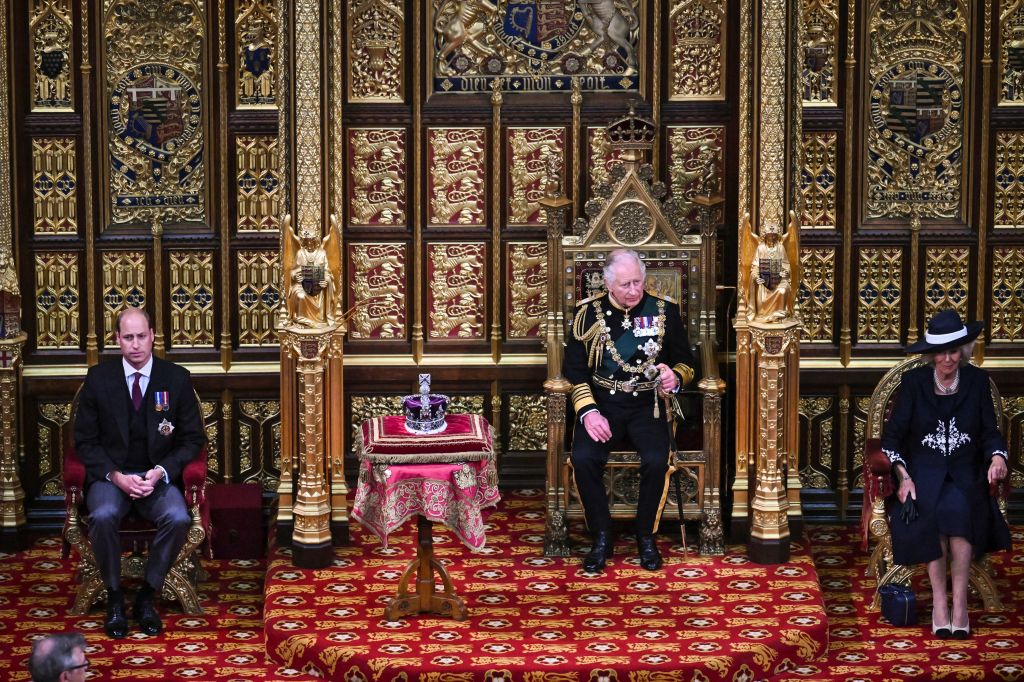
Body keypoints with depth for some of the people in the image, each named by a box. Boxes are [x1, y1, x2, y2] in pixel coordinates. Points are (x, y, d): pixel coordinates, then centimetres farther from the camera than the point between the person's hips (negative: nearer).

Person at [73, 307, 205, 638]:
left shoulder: (176, 378, 1)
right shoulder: (98, 378, 0)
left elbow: (193, 438, 4)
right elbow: (86, 440, 2)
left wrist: (161, 472, -12)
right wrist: (116, 476, -14)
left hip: (159, 476, 0)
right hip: (110, 474, 0)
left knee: (178, 518, -31)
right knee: (103, 516, -33)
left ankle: (147, 595, -11)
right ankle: (114, 597, -13)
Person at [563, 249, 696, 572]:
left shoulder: (664, 311, 5)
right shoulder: (589, 312, 4)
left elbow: (685, 363, 12)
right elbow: (574, 369, 3)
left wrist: (675, 377, -13)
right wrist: (588, 411, -12)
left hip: (648, 404, 0)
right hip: (602, 403, 0)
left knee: (656, 461, -28)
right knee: (584, 458, -27)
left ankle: (646, 536, -5)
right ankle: (602, 538, -10)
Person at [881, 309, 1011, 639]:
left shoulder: (977, 380, 5)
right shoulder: (913, 381, 2)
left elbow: (990, 432, 7)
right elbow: (892, 436, 2)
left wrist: (997, 458, -15)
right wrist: (904, 476, -13)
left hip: (965, 472, 1)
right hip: (923, 470, -1)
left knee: (958, 510, -32)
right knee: (931, 512, -33)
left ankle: (959, 604, -28)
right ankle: (939, 600, -25)